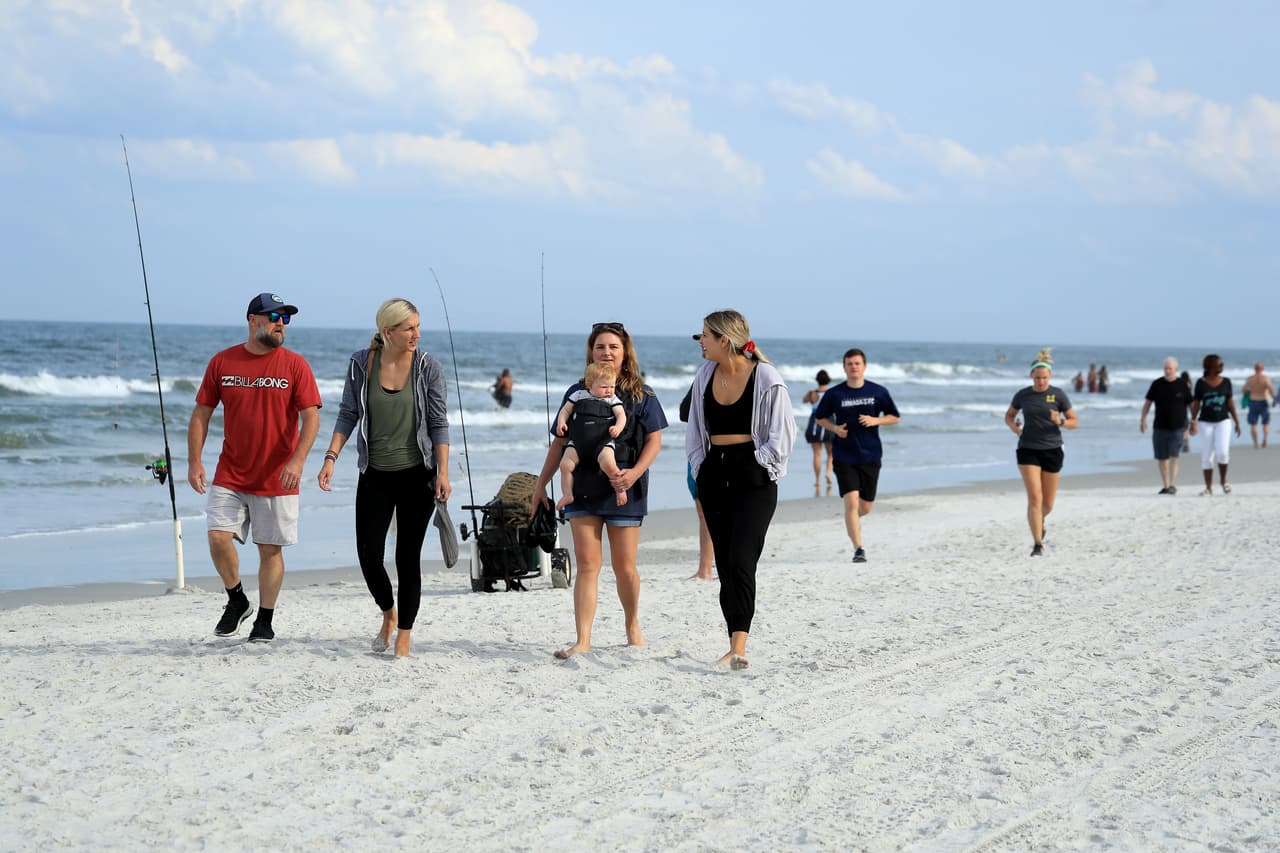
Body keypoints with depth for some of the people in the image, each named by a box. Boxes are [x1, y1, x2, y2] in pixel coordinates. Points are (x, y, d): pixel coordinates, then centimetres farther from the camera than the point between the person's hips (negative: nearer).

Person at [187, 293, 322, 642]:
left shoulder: (295, 365, -3)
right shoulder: (222, 362, 2)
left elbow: (311, 417, -8)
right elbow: (201, 413, 7)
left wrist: (297, 460, -22)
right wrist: (194, 461, -3)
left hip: (276, 479, -1)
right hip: (230, 476, 1)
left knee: (270, 549, 3)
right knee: (218, 537, -9)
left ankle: (265, 621, 16)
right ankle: (237, 601, 15)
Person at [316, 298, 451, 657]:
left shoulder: (428, 367, -5)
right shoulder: (361, 363, -3)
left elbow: (439, 422, -3)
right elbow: (348, 415, 4)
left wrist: (443, 472, -11)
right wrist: (331, 457, -6)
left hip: (416, 475, -1)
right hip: (374, 475, 1)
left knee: (408, 556, -1)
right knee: (368, 554, -1)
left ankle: (404, 635, 11)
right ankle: (388, 612, 28)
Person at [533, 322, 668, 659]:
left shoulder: (640, 394, 3)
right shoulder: (577, 393, 9)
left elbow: (654, 440, -1)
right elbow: (560, 441, 13)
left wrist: (636, 471, -17)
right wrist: (541, 482, 11)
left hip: (623, 488, -2)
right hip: (583, 485, 2)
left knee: (624, 566, 4)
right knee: (586, 564, -5)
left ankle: (632, 625, 29)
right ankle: (582, 641, -8)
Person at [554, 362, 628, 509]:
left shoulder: (613, 400, 9)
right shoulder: (579, 396, 12)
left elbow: (621, 415, 0)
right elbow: (565, 410, 17)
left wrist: (618, 427, -21)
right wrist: (561, 422, -3)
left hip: (603, 442, -2)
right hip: (577, 441, 2)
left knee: (608, 464, -27)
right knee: (565, 464, -14)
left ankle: (620, 489, -4)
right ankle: (567, 495, 1)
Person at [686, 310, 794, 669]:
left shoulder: (766, 378, -8)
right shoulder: (705, 375, 9)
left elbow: (782, 434, -4)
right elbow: (695, 428, 21)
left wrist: (758, 465, -8)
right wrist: (698, 464, 11)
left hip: (753, 477, -6)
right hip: (714, 474, 6)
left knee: (740, 561, -16)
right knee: (725, 563, 6)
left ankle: (738, 648, -23)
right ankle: (737, 645, 12)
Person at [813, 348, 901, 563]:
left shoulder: (878, 392, 0)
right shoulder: (834, 394, -2)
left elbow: (895, 417, 8)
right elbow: (821, 417, 11)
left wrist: (876, 420, -11)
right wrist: (835, 428, -9)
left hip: (870, 456, 2)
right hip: (844, 457, -2)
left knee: (866, 507, 9)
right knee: (851, 502, -15)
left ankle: (852, 519, 44)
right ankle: (858, 549, -11)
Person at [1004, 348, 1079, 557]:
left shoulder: (1058, 395, -3)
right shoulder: (1022, 395, 1)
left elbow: (1075, 422, 1)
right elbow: (1009, 416, 16)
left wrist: (1060, 422, -21)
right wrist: (1013, 426, -7)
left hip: (1052, 451, 0)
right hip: (1028, 451, 0)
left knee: (1048, 504, 8)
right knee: (1034, 498, -14)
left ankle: (1040, 520, 44)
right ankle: (1038, 545, -10)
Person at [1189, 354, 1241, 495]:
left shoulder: (1226, 382, 3)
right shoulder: (1201, 383, -3)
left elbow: (1230, 403, 7)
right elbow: (1196, 404, 0)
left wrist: (1237, 422, 5)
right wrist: (1193, 422, -8)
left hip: (1222, 421, 1)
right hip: (1205, 423, -1)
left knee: (1222, 452, -17)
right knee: (1206, 456, 1)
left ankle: (1223, 479, 6)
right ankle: (1208, 487, 10)